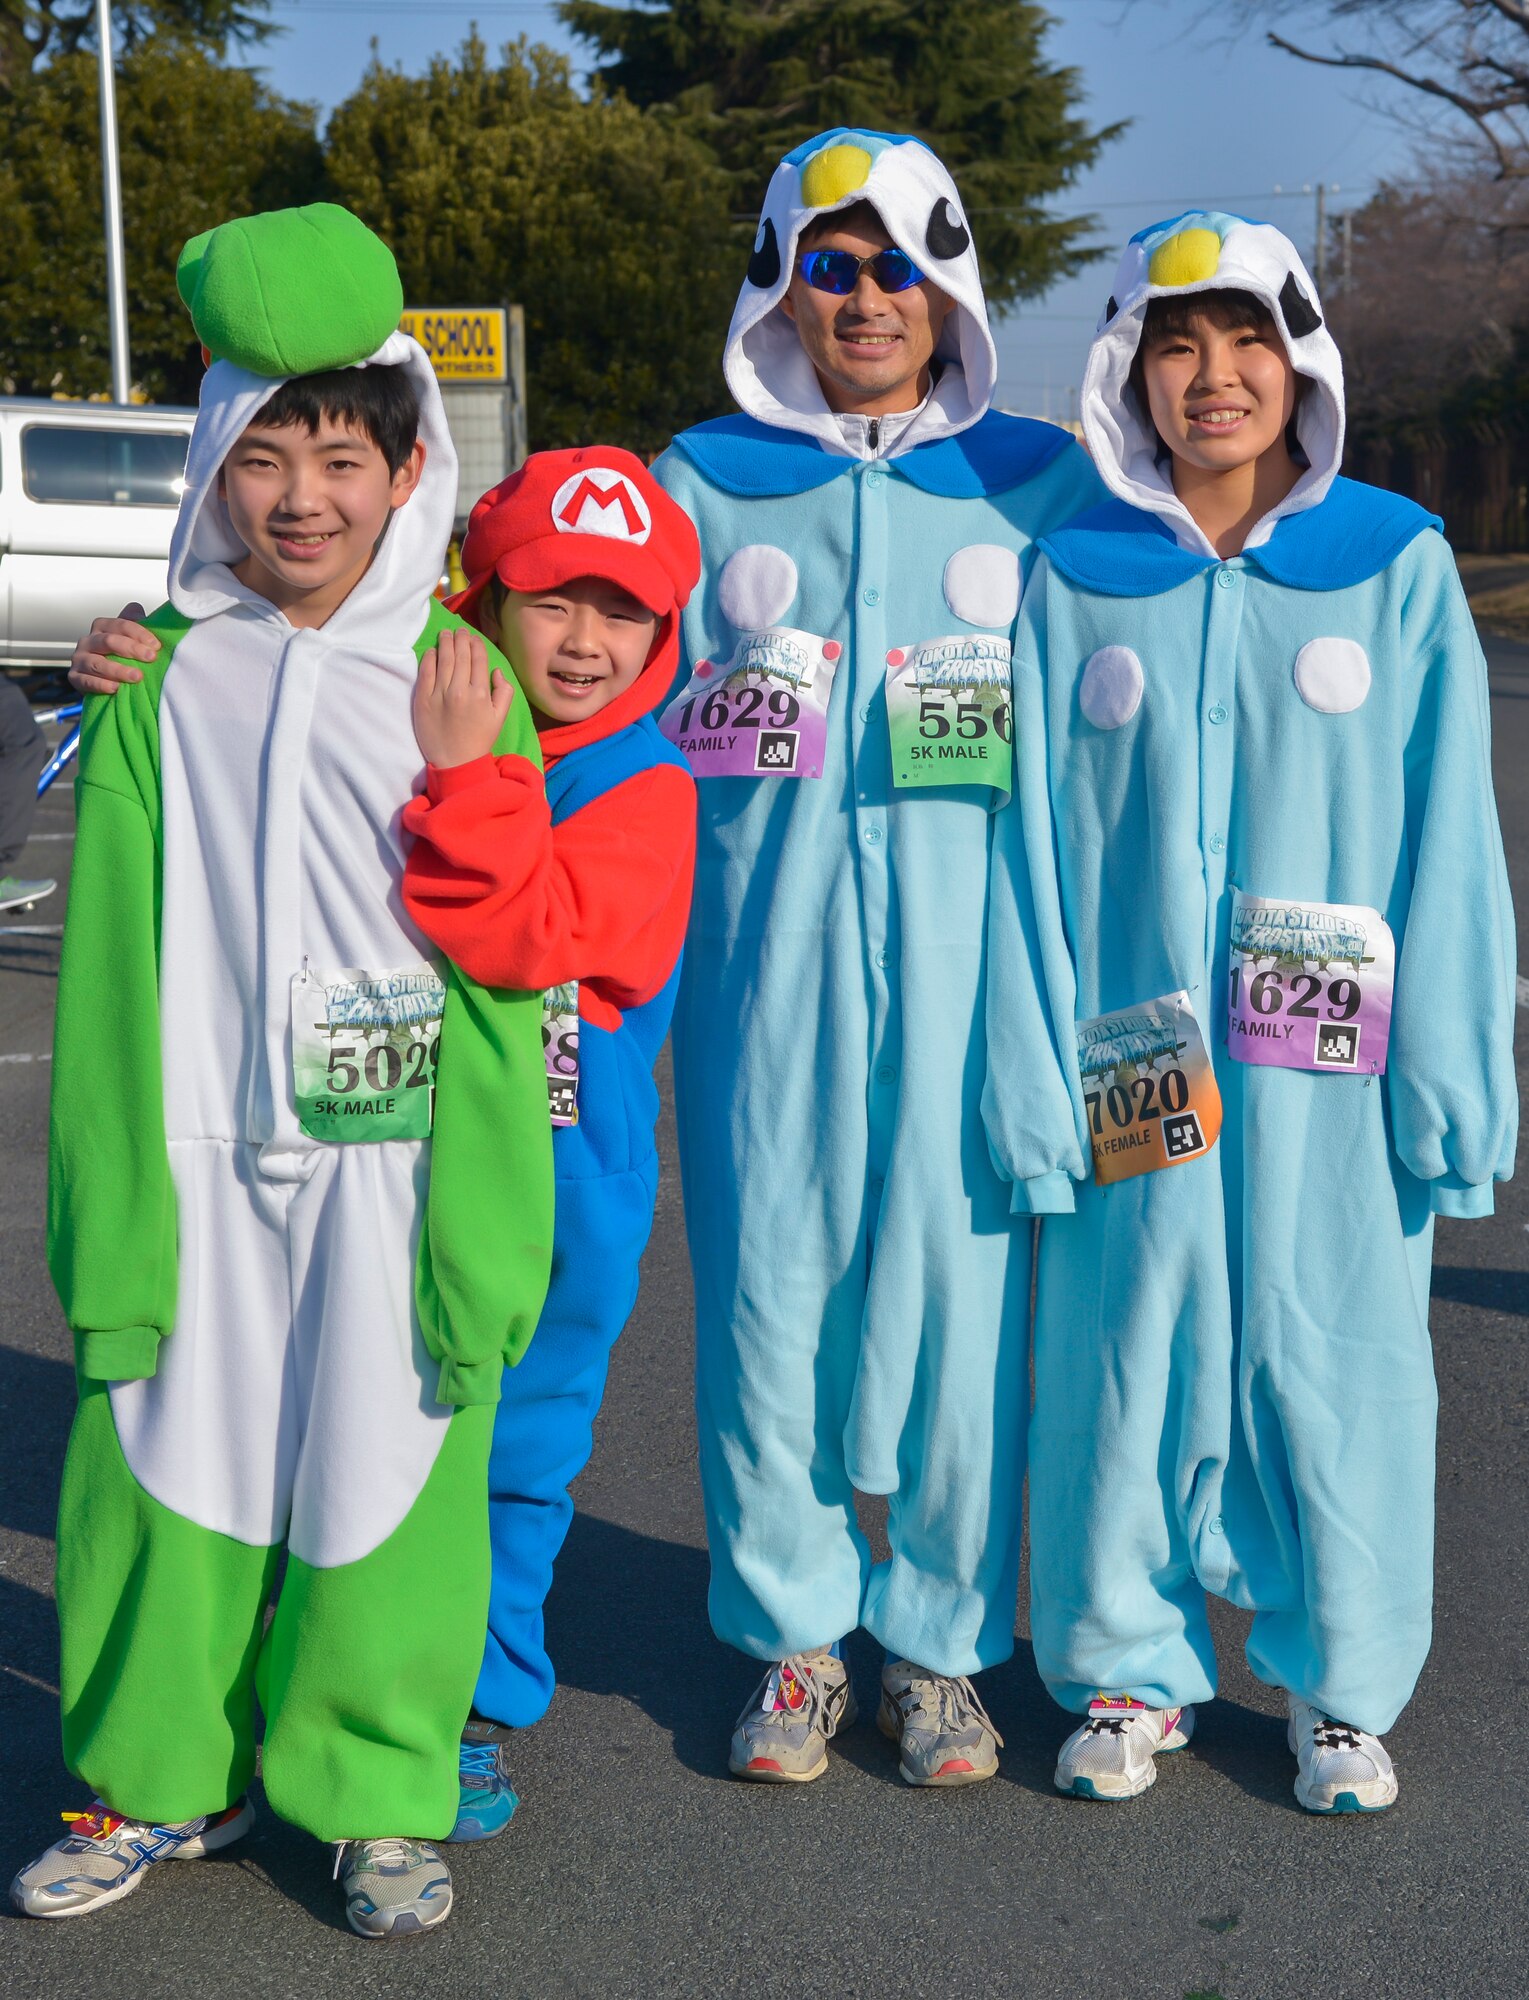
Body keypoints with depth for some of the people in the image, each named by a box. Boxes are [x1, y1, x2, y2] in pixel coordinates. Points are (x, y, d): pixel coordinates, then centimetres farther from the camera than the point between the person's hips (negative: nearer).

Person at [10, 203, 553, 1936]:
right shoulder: (161, 686, 5)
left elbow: (508, 962, 1)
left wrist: (483, 1227, -5)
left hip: (404, 1163, -1)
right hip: (204, 1163, 2)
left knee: (385, 1475, 5)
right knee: (172, 1467, 8)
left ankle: (374, 1791, 25)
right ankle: (162, 1772, 30)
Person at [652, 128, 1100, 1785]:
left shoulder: (1040, 487, 9)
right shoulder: (700, 486, 10)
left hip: (964, 968, 0)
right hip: (764, 965, 1)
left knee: (961, 1294, 1)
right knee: (766, 1289, 3)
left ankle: (941, 1639, 19)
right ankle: (796, 1635, 22)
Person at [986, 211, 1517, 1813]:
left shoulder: (1398, 566, 3)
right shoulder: (1072, 580, 5)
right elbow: (1030, 837, 4)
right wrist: (1024, 1070, -2)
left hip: (1329, 1068, 0)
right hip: (1133, 1063, 1)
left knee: (1333, 1351, 6)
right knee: (1129, 1349, 6)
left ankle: (1338, 1684, 24)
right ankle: (1127, 1667, 25)